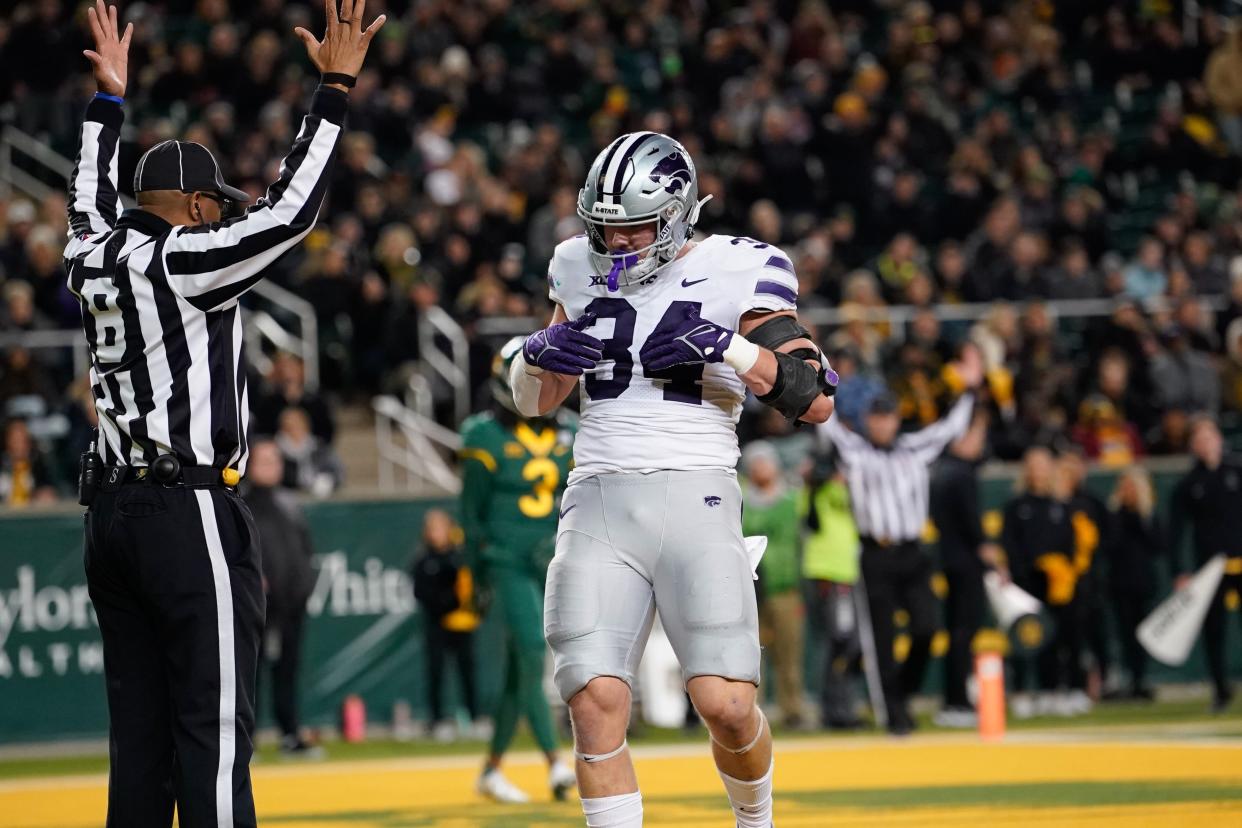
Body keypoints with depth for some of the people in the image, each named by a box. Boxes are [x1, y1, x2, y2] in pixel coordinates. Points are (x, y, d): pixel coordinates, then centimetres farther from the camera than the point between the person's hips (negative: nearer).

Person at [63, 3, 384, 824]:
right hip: (190, 512, -8)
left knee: (140, 734, 8)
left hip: (113, 513, 8)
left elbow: (91, 204, 34)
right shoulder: (184, 261, -9)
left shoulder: (95, 259, 11)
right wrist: (334, 90, -11)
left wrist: (109, 102, 43)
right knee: (214, 730, -9)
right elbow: (290, 210, -14)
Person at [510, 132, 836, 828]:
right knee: (595, 703, -13)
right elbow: (533, 402, 24)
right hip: (599, 502, 3)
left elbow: (815, 400, -3)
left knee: (726, 706, -12)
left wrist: (728, 347, -16)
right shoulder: (581, 271, 14)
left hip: (696, 500, -3)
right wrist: (541, 354, 2)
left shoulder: (736, 273, 1)